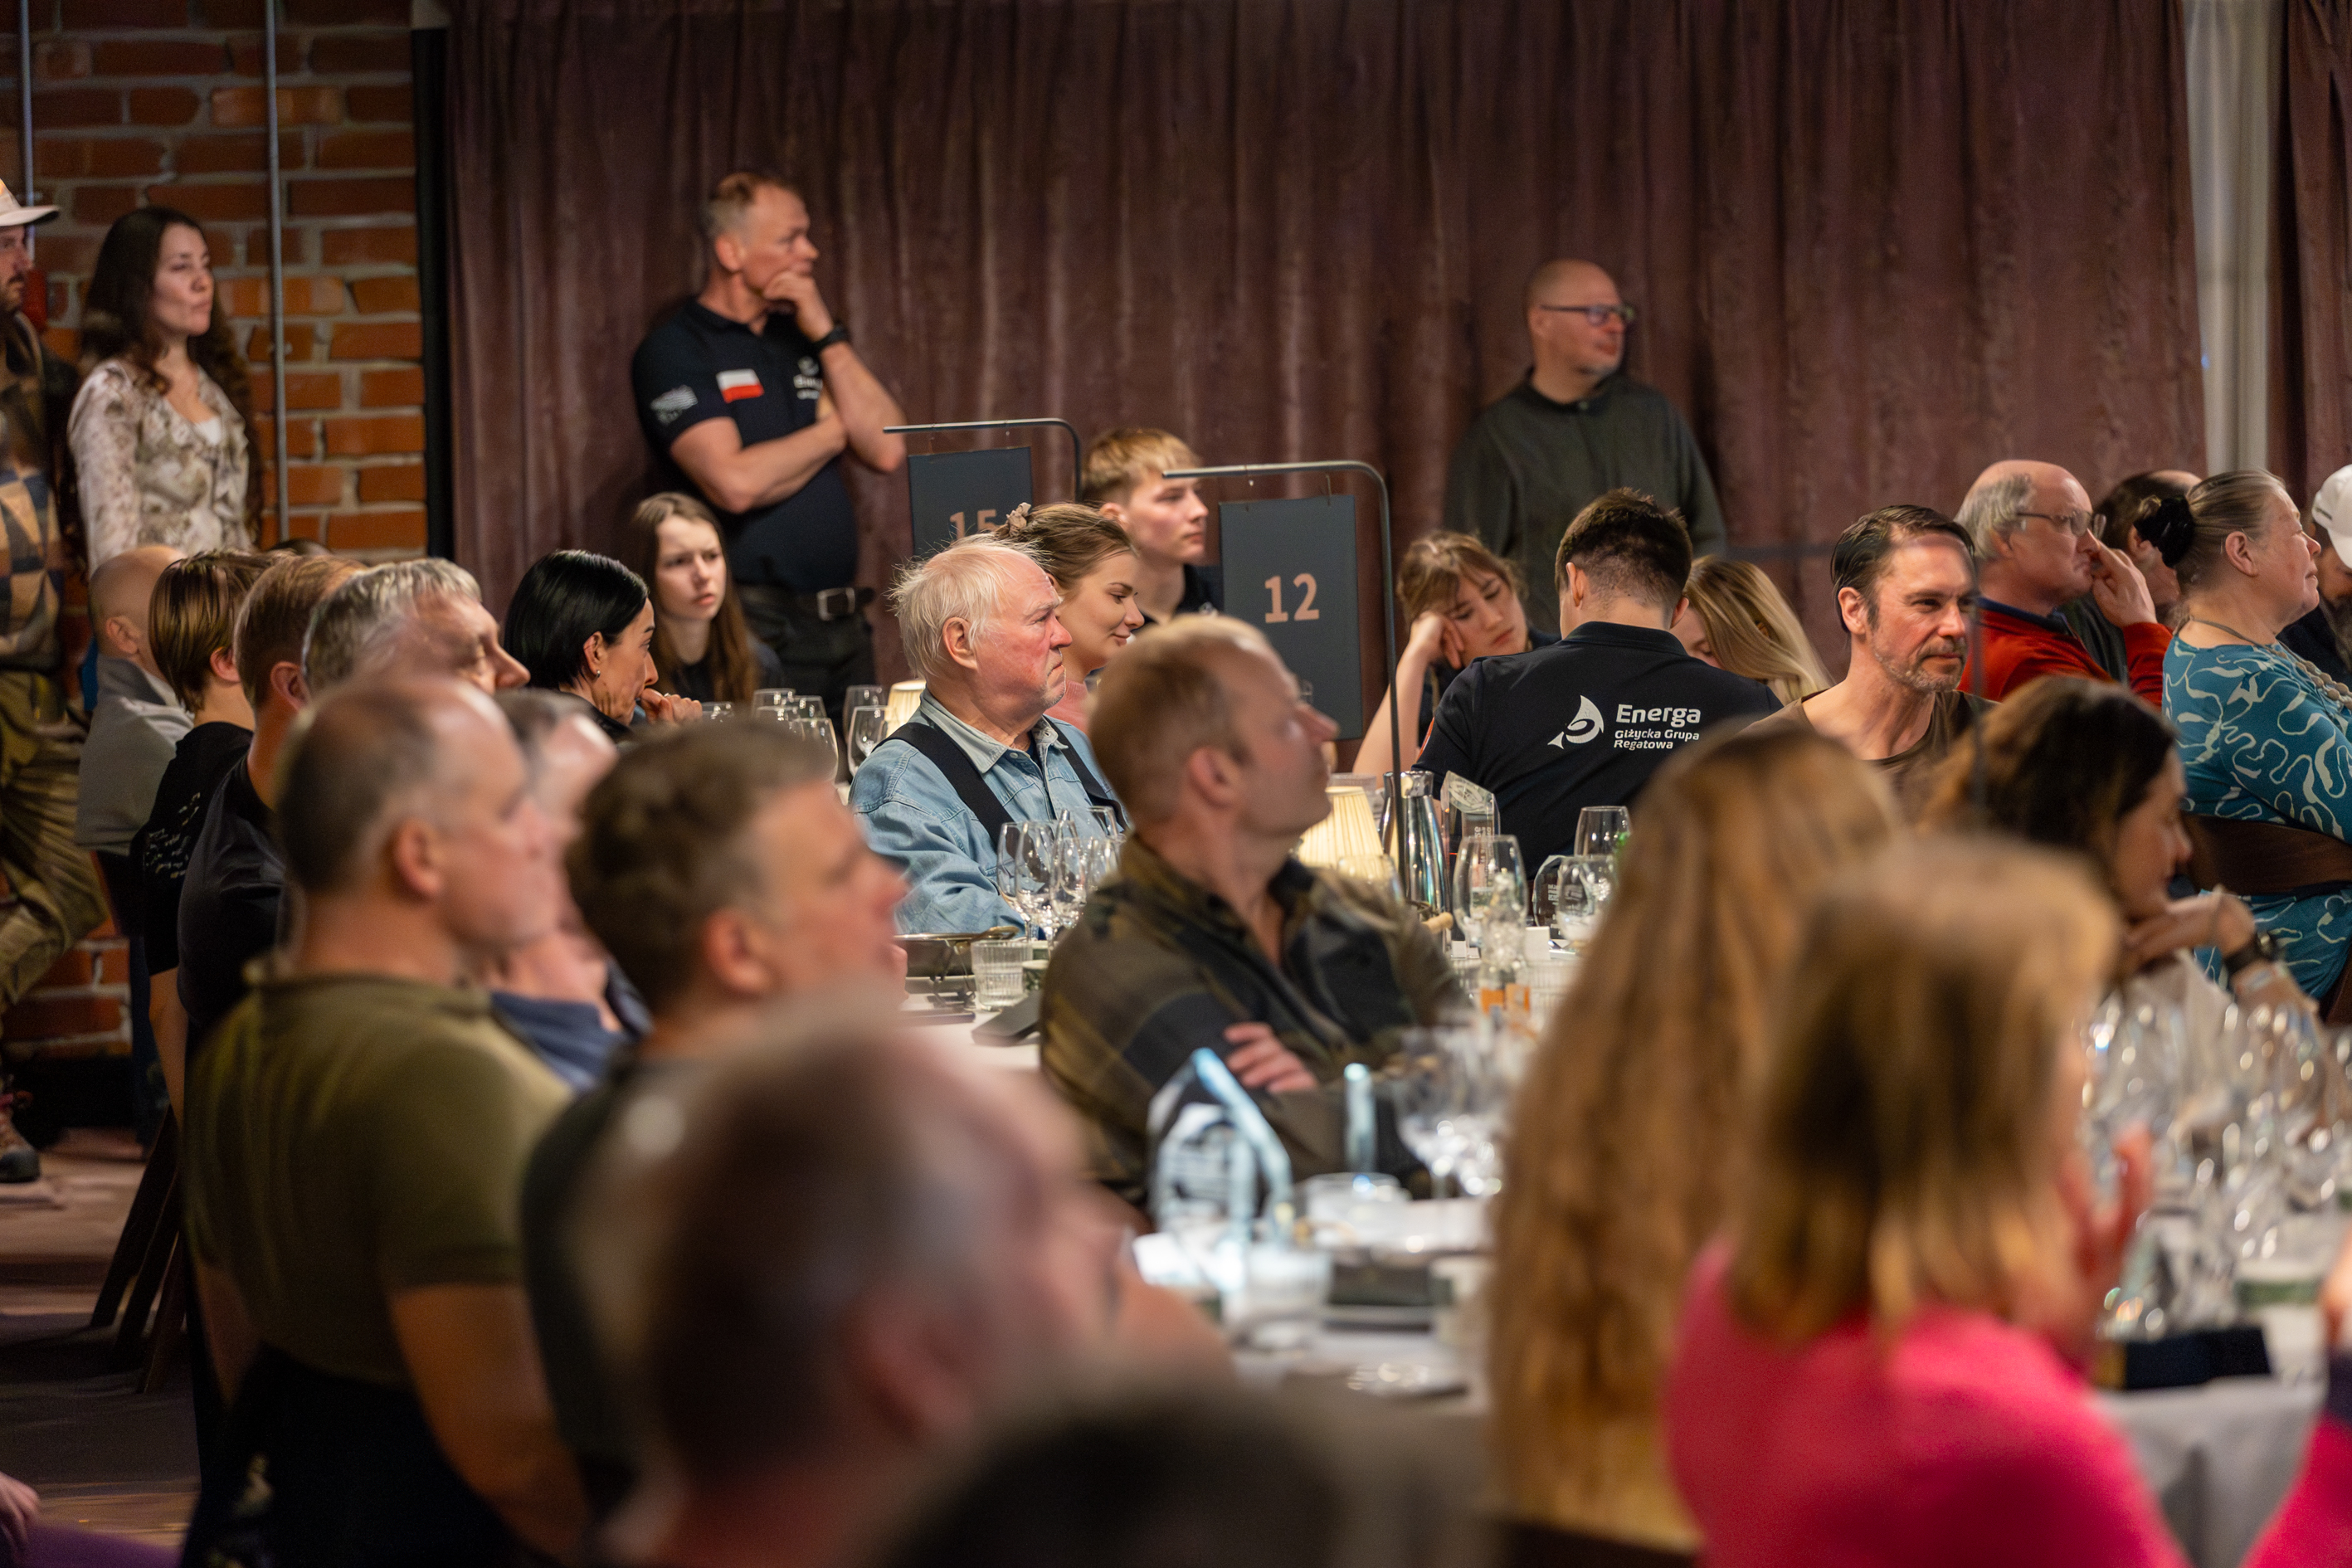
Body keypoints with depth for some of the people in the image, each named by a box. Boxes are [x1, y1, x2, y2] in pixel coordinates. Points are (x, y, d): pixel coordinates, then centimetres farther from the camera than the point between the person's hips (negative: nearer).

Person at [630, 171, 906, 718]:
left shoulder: (800, 338, 16)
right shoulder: (673, 353, -5)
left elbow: (887, 451, 5)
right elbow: (736, 484, -20)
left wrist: (830, 338, -2)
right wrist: (834, 431, -3)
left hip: (843, 625, 7)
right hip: (756, 631, -7)